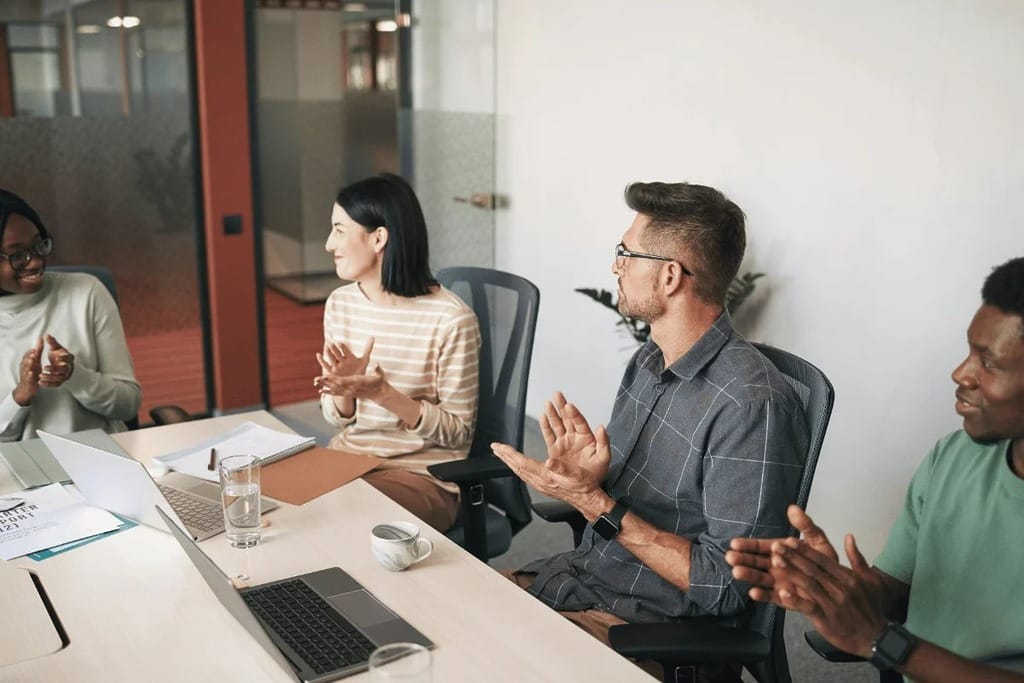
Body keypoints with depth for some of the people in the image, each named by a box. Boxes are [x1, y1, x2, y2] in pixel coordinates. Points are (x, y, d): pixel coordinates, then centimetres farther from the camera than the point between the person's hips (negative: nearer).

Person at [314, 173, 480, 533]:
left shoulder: (451, 319, -17)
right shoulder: (340, 303, 2)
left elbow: (457, 431, -11)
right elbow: (338, 419, 8)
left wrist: (382, 393, -23)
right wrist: (344, 386, -15)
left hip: (422, 475, -6)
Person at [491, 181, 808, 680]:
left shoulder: (750, 404, -24)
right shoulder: (648, 361, 4)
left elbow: (727, 587, -23)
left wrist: (595, 504, -24)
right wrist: (582, 474, -10)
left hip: (649, 623, -7)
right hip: (578, 573, 8)